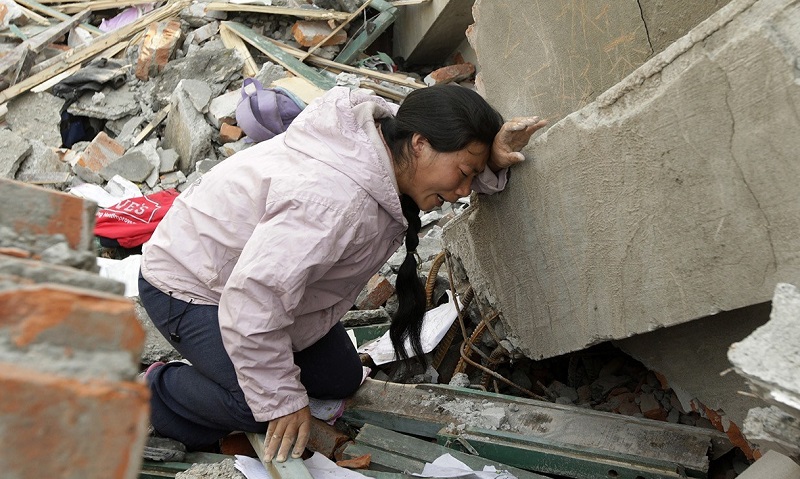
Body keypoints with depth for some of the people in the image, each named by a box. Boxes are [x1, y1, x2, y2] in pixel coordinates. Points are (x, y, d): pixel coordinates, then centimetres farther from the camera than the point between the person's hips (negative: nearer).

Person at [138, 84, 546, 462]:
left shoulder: (388, 131, -15)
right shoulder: (335, 201, -42)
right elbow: (251, 303, -40)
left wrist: (492, 161, -22)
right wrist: (282, 401, -28)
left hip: (249, 269, 9)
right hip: (188, 287, -8)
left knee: (339, 379, 9)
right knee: (267, 406, -21)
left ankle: (207, 366, 22)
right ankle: (160, 391, 6)